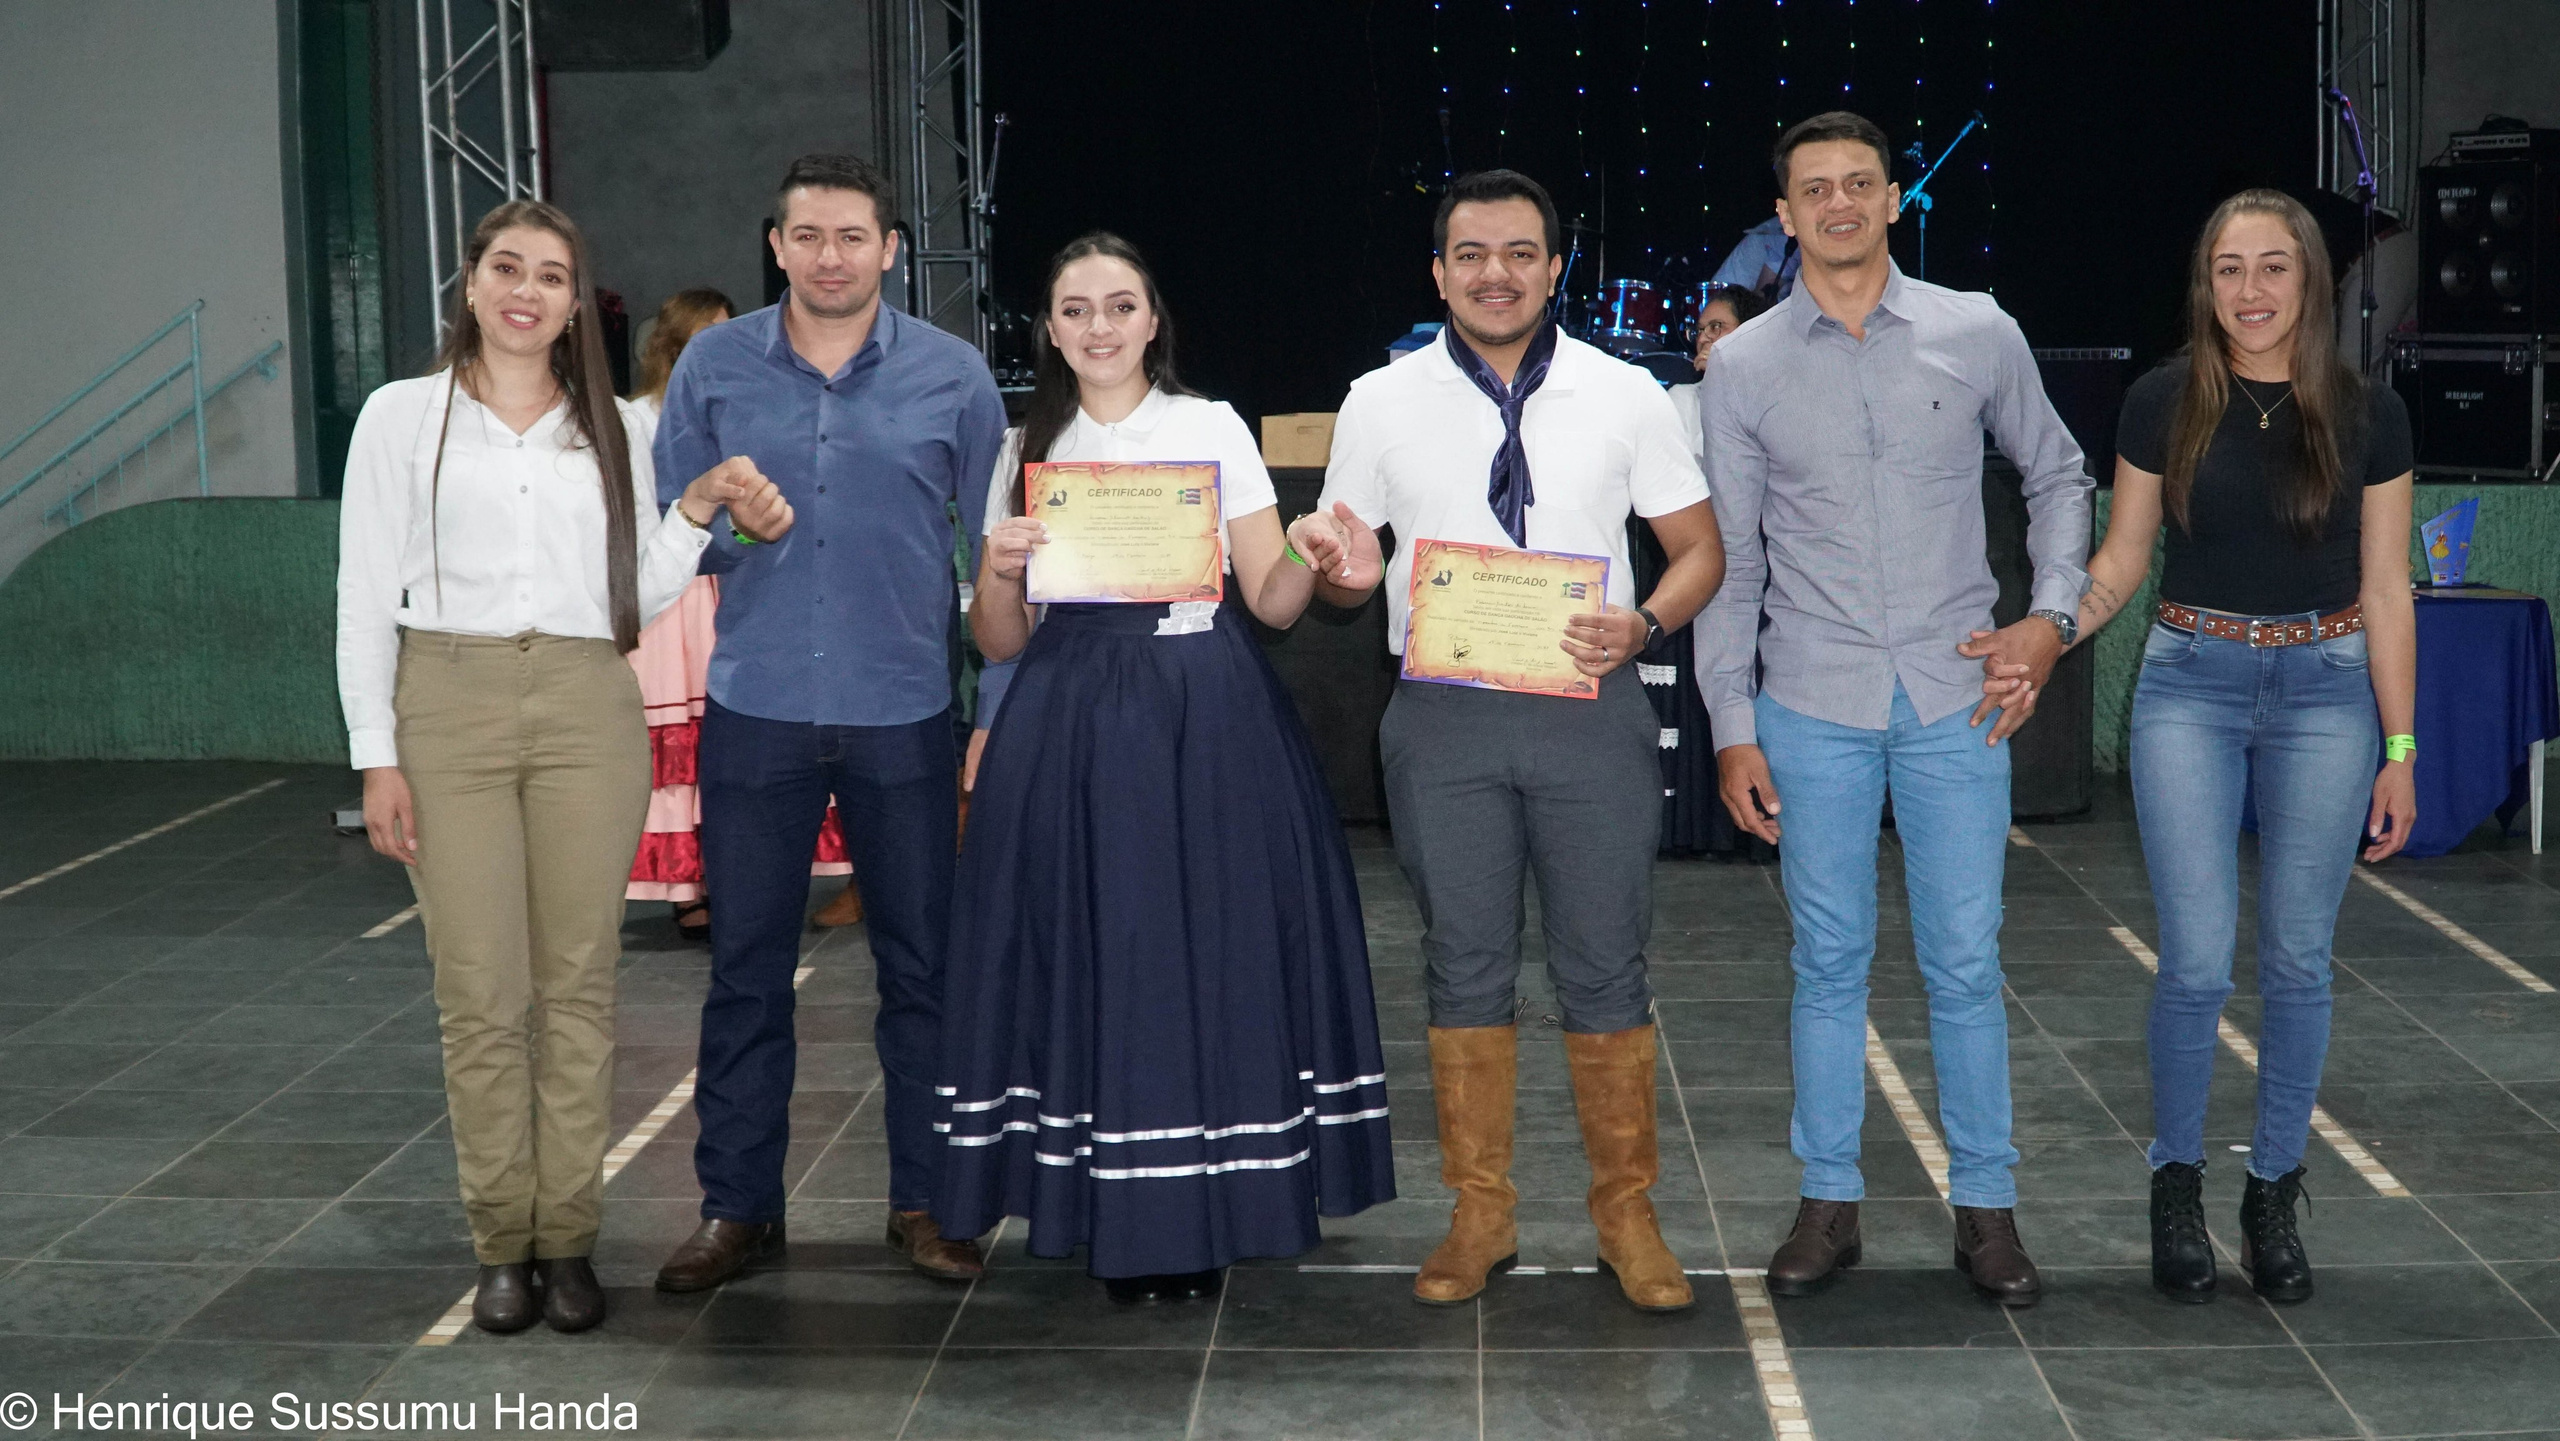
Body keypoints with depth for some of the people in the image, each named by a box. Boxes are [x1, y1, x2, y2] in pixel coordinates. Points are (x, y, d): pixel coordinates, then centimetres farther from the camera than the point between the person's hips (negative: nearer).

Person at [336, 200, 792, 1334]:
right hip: (450, 706, -2)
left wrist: (698, 509, -3)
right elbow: (366, 594, 3)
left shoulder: (611, 427, 13)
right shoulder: (403, 415, 6)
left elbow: (642, 594, 12)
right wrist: (376, 754, -3)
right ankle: (502, 1245, 8)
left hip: (587, 708, 2)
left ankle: (568, 1240, 10)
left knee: (579, 984, 2)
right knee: (480, 990, -3)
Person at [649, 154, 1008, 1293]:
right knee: (746, 967, 5)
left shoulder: (953, 376, 3)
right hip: (756, 709, 1)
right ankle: (737, 1206, 17)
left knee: (923, 965, 6)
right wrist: (720, 528, -13)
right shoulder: (714, 366, 4)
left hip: (904, 715, 0)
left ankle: (924, 1200, 19)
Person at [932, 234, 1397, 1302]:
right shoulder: (1027, 451, 12)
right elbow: (998, 642, 11)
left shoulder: (1212, 429, 7)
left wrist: (1310, 559, -18)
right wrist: (1001, 571, -9)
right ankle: (1112, 1216, 10)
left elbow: (1273, 602, 3)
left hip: (1206, 722, -2)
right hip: (1071, 727, 2)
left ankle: (1199, 1212, 8)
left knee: (1208, 948, -2)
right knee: (1089, 950, 0)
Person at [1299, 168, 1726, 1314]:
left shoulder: (1626, 396, 3)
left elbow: (1700, 549, 7)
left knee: (1605, 965, 3)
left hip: (1590, 709, -1)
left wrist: (1641, 624, -13)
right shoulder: (1380, 404, 5)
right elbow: (1337, 580, 11)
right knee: (1464, 963, 8)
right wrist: (1340, 572, -14)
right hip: (1442, 716, 1)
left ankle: (1626, 1214, 18)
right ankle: (1479, 1216, 20)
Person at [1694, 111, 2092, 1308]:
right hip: (1812, 706, 0)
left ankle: (1985, 1206, 14)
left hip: (1954, 700, 0)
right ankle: (1829, 1202, 16)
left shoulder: (1979, 336, 3)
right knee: (1829, 961, 6)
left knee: (1964, 962, 3)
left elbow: (2058, 478, 16)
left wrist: (2053, 615, 2)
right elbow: (1728, 563, 5)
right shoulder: (1743, 367, 3)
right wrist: (1731, 729, 1)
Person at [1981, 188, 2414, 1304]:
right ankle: (2176, 1189, 14)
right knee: (2198, 960, -6)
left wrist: (2400, 750, 2)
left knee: (2297, 959, 6)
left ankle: (2274, 1194, 21)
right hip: (2192, 686, -1)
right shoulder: (2164, 404, -1)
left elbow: (2385, 590, 3)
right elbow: (2122, 559, 5)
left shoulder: (2366, 415, 0)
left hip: (2325, 689, 1)